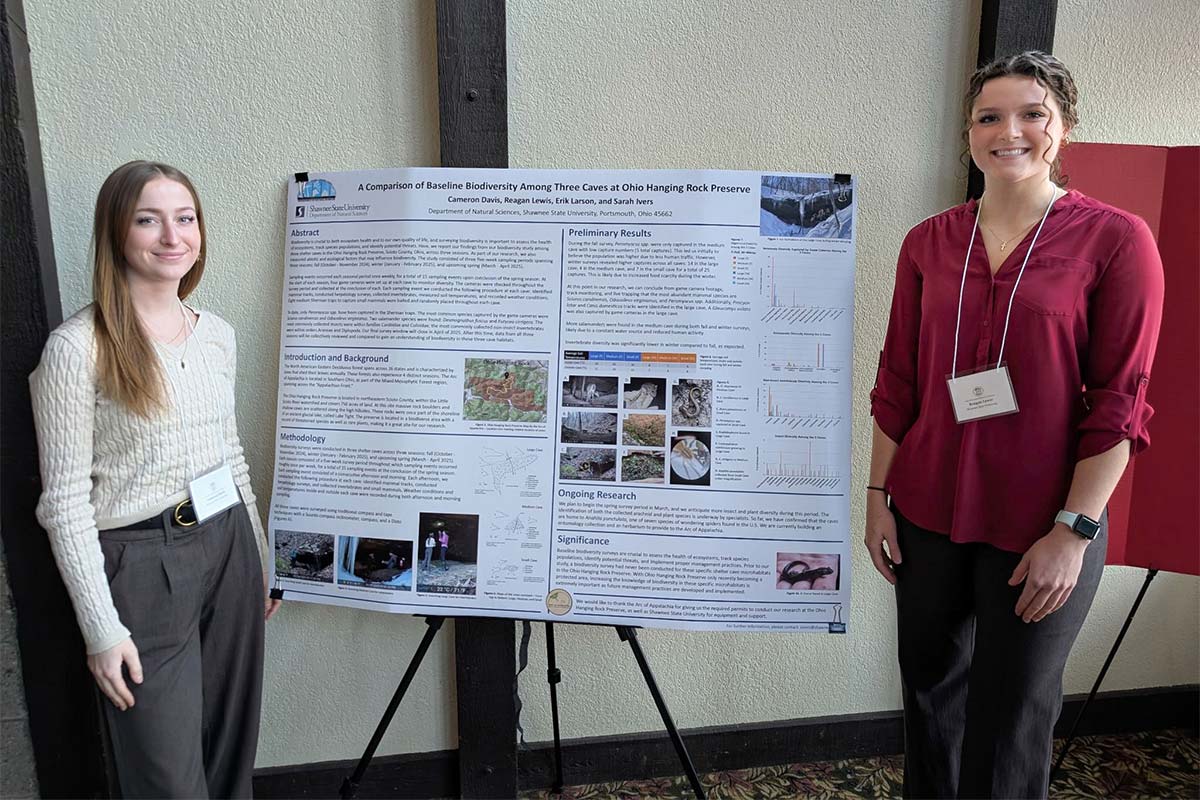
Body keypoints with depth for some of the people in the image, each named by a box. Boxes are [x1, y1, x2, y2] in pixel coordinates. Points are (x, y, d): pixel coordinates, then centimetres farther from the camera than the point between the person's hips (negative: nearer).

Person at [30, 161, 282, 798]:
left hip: (228, 543, 5)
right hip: (142, 560, -5)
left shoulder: (217, 335, 6)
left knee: (233, 744, 17)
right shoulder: (77, 347, -12)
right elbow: (65, 501, -12)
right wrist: (103, 629, -12)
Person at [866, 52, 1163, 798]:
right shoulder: (928, 242, 5)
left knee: (1009, 723, 9)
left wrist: (1073, 531, -12)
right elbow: (898, 380, 7)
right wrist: (878, 495, 5)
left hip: (1041, 530, -3)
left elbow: (1120, 403, -8)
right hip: (927, 514, 3)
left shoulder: (1116, 240, -5)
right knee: (931, 695, 16)